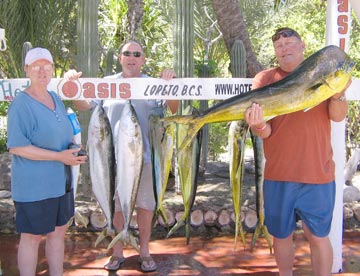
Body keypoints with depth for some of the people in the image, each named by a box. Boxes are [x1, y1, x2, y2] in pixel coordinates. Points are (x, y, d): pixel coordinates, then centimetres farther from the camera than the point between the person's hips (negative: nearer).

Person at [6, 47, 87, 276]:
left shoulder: (56, 99, 10)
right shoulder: (21, 104, -15)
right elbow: (16, 147, -20)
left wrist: (75, 151, 2)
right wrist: (59, 156, -22)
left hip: (61, 181, 8)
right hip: (33, 186, -8)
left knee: (59, 231, 18)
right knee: (32, 238, 5)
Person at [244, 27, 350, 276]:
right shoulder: (265, 79, 2)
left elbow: (338, 116, -7)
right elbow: (265, 132, -4)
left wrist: (338, 93, -26)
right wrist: (259, 125, -27)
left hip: (318, 173, 0)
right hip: (278, 173, 1)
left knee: (318, 235, 8)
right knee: (281, 234, 13)